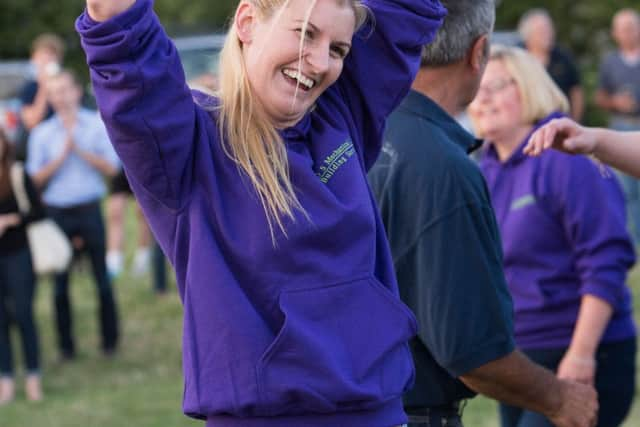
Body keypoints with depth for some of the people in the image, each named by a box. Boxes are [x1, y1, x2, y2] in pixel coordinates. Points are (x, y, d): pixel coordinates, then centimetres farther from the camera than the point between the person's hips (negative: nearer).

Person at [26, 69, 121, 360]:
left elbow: (110, 168, -5)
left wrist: (80, 150, -13)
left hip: (89, 209, -1)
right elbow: (36, 178, -1)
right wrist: (62, 155, -12)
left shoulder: (97, 125, 0)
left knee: (102, 278, 2)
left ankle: (110, 340, 14)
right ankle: (66, 345, 14)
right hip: (57, 213, 1)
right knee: (60, 282, 5)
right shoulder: (41, 134, 2)